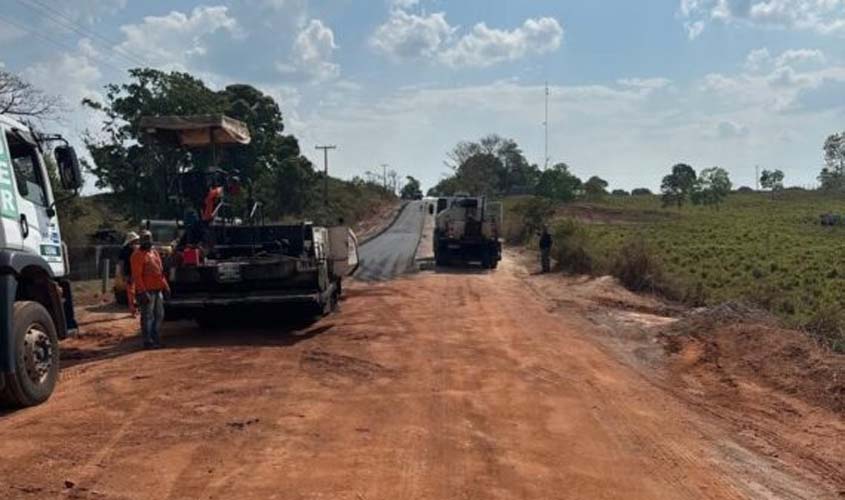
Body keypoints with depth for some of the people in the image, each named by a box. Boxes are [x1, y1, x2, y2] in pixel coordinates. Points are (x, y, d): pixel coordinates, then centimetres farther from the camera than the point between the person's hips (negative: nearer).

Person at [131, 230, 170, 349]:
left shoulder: (154, 252, 17)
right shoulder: (138, 255, -8)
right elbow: (137, 275, -15)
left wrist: (165, 285, 17)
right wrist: (142, 291, -20)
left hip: (158, 289, 8)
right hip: (147, 291, -8)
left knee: (159, 315, 13)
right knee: (148, 316, -4)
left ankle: (155, 338, 22)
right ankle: (148, 341, 2)